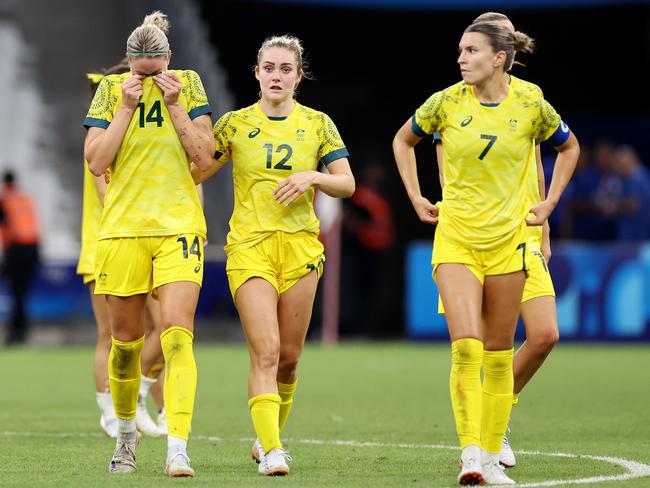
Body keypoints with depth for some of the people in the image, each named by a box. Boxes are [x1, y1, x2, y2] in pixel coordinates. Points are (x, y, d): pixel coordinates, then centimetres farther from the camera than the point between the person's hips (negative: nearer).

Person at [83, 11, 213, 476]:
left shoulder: (188, 85, 3)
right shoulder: (111, 89, 3)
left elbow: (205, 157, -3)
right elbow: (96, 162, -5)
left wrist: (174, 106, -9)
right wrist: (127, 106, -10)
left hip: (179, 225, -1)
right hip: (123, 226, 1)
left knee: (177, 335, -16)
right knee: (126, 340, 9)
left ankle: (178, 449, -22)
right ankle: (127, 431, 33)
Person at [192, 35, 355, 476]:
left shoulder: (317, 124, 7)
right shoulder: (235, 124, 5)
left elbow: (347, 184, 5)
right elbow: (193, 172, 8)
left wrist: (312, 177, -12)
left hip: (300, 246, 2)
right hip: (249, 245, -2)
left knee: (289, 356, 6)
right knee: (265, 352, -15)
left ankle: (270, 437, 27)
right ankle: (271, 451, -18)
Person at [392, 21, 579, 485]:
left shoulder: (531, 103, -4)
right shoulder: (446, 103, -4)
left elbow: (569, 147, 15)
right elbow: (403, 140, 15)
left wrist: (548, 204, 9)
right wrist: (416, 198, 8)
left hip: (508, 239, 1)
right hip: (456, 238, -1)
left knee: (498, 354, 5)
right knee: (466, 346, -16)